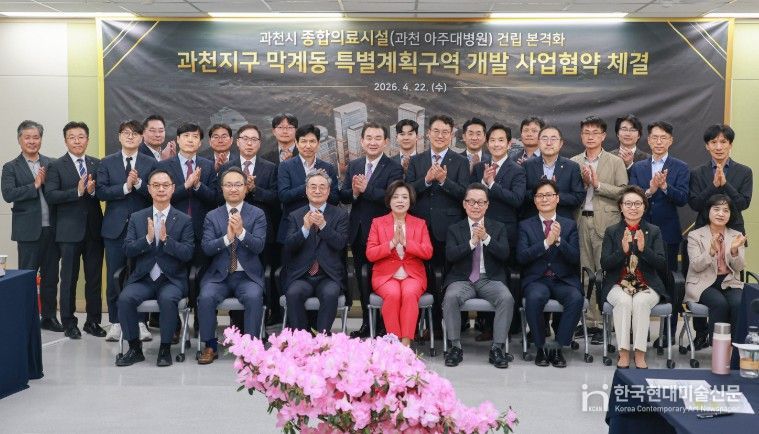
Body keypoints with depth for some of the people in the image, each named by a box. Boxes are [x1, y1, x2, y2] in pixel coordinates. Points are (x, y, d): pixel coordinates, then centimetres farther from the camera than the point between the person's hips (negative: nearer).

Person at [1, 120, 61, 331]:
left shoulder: (51, 164, 9)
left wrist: (47, 182, -11)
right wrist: (35, 185, -16)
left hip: (51, 228, 3)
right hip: (28, 230, -3)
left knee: (50, 275, 10)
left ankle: (49, 316, 22)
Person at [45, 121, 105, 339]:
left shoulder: (97, 164, 9)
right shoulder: (56, 166, -1)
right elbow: (50, 196, -11)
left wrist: (93, 190, -16)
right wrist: (77, 192, -22)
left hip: (94, 229, 3)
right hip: (69, 231, -3)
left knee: (95, 278, 8)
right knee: (69, 278, 4)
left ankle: (93, 321, 19)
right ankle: (69, 323, 16)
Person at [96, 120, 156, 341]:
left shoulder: (150, 163, 4)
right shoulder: (107, 163, 7)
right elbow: (100, 192, -4)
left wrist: (138, 183, -19)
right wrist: (125, 187, -15)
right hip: (115, 227, 1)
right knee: (114, 277, 5)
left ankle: (140, 321, 13)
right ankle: (115, 322, 16)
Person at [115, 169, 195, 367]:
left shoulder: (184, 220, 4)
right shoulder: (137, 218, 11)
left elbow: (187, 254, -5)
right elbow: (127, 250, 2)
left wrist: (166, 239, -20)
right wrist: (148, 239, -16)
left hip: (171, 279, -2)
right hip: (143, 278, 2)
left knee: (168, 299, -33)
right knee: (125, 298, -26)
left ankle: (165, 349, -13)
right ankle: (134, 348, -7)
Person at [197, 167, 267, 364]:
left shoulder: (257, 214, 4)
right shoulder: (212, 216, 8)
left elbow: (259, 246, -8)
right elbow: (206, 248, -3)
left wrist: (241, 232, -25)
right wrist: (227, 238, -20)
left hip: (248, 275, -1)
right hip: (219, 275, 2)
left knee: (254, 297, -31)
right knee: (206, 297, -26)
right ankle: (210, 346, -7)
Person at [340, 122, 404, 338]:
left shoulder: (394, 168, -7)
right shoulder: (353, 166, 10)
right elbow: (343, 196, 4)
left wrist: (366, 189, -27)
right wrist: (354, 192, -17)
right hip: (358, 231, 6)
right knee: (362, 279, 14)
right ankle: (366, 323, 26)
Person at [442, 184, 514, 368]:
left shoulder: (498, 227, 13)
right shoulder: (455, 229, 11)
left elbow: (504, 254, -3)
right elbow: (450, 255, -5)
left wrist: (486, 238, -17)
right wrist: (472, 242, -17)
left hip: (490, 279, 1)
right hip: (463, 280, 0)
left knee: (507, 298, -30)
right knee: (451, 297, -32)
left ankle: (498, 347, -18)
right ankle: (455, 346, -18)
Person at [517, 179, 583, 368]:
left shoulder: (569, 225, 12)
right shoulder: (525, 225, 9)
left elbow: (575, 258, 0)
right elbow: (521, 256, -6)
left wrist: (559, 240, -17)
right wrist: (546, 243, -18)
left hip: (564, 280, 1)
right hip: (537, 280, -1)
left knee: (576, 299, -30)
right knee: (534, 298, -34)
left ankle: (557, 347, -12)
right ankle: (541, 347, -11)